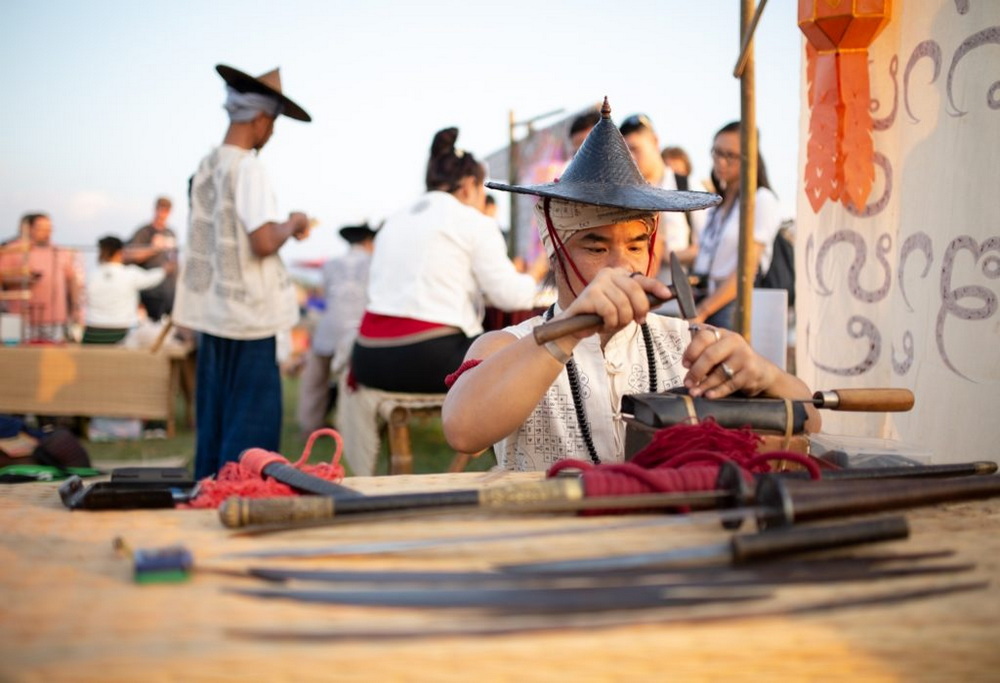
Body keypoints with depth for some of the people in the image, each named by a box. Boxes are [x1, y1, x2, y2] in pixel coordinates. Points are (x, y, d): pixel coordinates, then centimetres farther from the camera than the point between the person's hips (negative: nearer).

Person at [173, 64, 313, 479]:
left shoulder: (206, 166, 9)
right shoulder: (247, 167, -16)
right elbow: (264, 242, -24)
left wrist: (283, 227, 20)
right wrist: (291, 224, -6)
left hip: (212, 312, 8)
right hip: (249, 318, -8)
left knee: (214, 423, 15)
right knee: (253, 428, -1)